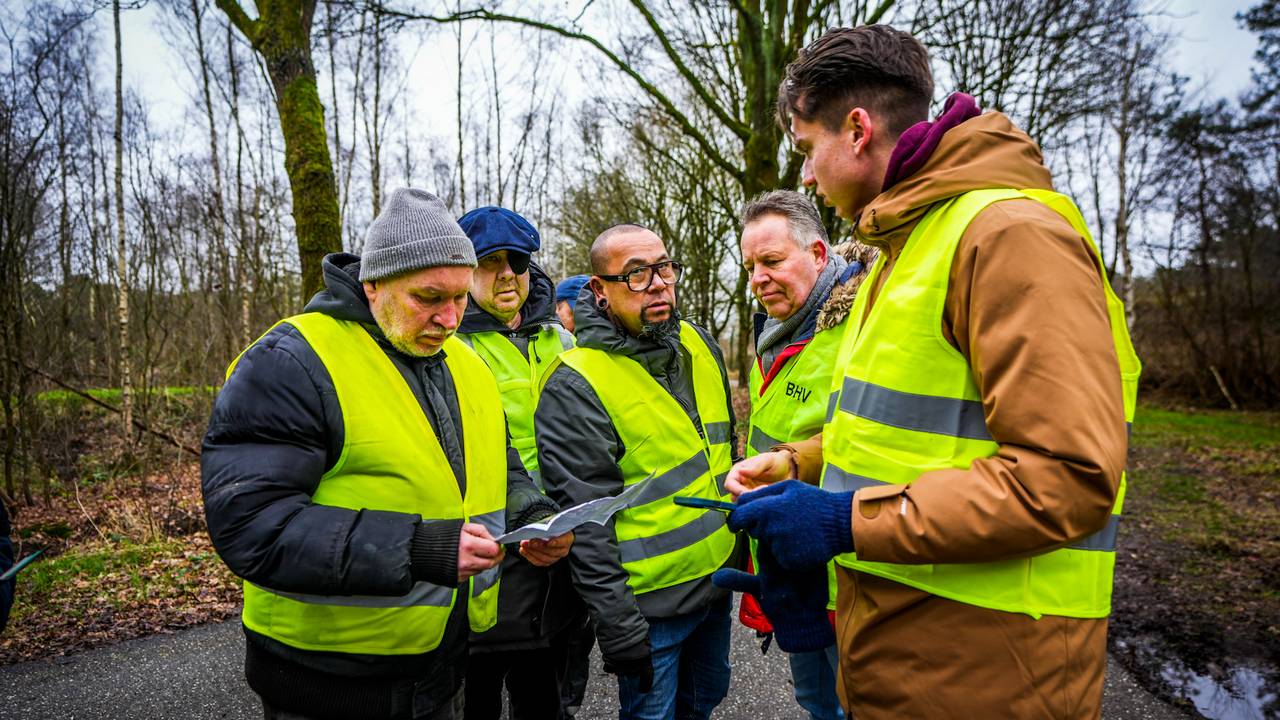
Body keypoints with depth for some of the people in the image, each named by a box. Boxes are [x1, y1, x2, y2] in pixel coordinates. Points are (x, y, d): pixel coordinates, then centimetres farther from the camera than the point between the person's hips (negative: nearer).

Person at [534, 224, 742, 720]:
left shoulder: (701, 346, 2)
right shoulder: (574, 386, -19)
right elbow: (585, 521, -19)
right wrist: (617, 628, -17)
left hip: (718, 580, 7)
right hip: (650, 602, -7)